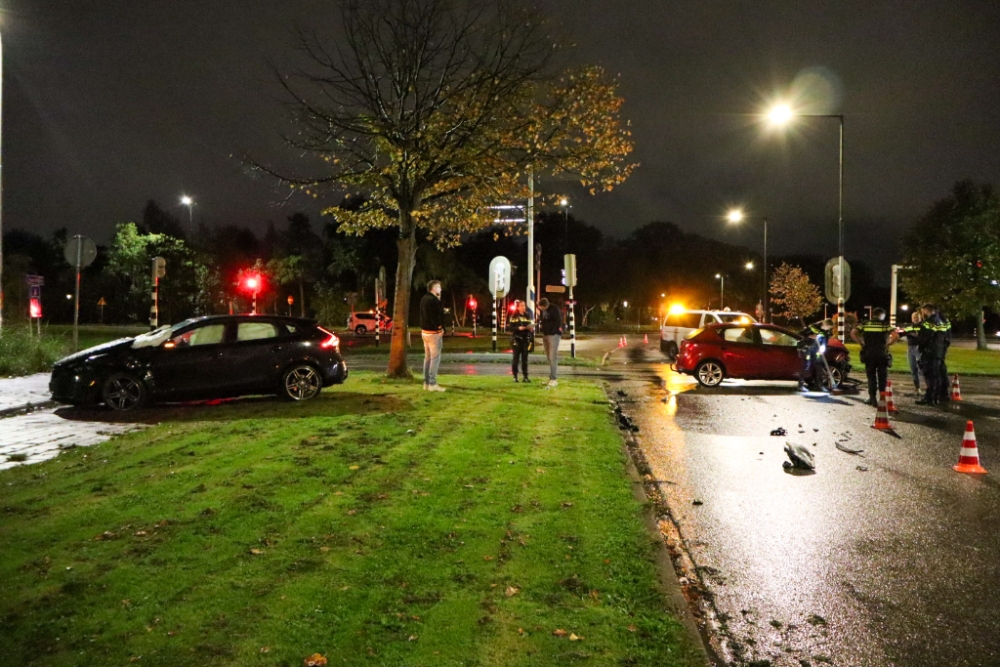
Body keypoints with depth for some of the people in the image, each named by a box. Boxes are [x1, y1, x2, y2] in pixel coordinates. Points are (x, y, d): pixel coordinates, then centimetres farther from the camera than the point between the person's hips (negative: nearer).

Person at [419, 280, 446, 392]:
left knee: (428, 357, 14)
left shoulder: (424, 299, 12)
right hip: (434, 332, -10)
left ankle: (426, 382, 17)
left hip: (425, 331, 10)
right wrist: (440, 328, -15)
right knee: (435, 358, -6)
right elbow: (436, 316, -22)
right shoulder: (433, 300, -18)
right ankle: (432, 384, -7)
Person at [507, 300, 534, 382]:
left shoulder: (527, 316, 12)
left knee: (525, 358, 4)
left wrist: (531, 329, -5)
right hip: (516, 339, -4)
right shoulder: (514, 317, 0)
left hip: (526, 339, 4)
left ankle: (525, 376, 7)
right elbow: (509, 328, -7)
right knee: (516, 358, -1)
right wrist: (518, 328, -20)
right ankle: (515, 376, 3)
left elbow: (531, 326, 17)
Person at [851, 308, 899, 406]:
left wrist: (861, 343, 0)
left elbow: (853, 333, -5)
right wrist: (888, 344, -1)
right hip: (882, 353, -1)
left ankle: (872, 398, 7)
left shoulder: (865, 324, 5)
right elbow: (896, 336, -13)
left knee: (871, 376, 9)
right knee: (882, 376, 10)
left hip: (868, 353, 1)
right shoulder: (885, 324, 1)